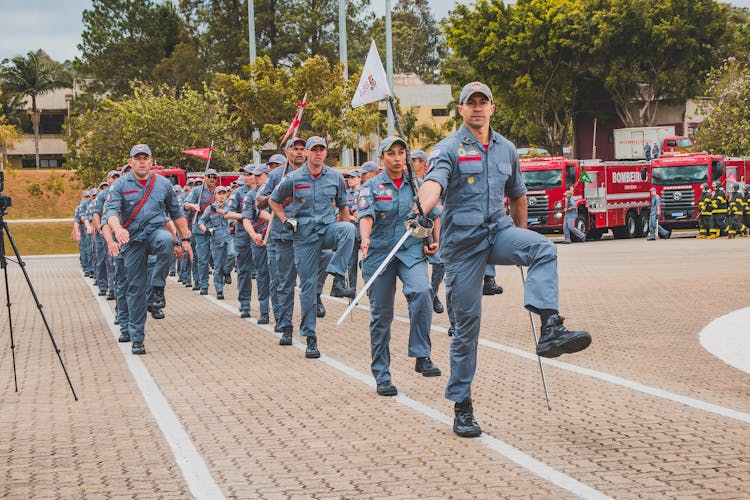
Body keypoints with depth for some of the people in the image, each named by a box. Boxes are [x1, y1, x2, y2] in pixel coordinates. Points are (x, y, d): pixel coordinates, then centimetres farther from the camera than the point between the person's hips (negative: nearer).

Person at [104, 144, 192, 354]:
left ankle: (158, 286, -16)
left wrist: (185, 239, 8)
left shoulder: (163, 184, 6)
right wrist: (117, 229, -33)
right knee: (135, 288, 0)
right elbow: (111, 211, -13)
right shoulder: (121, 185, 1)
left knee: (166, 240, -38)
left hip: (156, 231, 0)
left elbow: (177, 213, 13)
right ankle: (137, 339, 8)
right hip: (133, 239, 0)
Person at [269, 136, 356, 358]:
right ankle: (310, 337, 7)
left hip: (328, 228, 1)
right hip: (304, 234, -1)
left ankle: (338, 280, -31)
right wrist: (285, 221, 0)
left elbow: (343, 205, 16)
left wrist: (343, 233, 10)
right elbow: (274, 201, 13)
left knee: (348, 229, -35)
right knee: (308, 285, -1)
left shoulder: (336, 177, 4)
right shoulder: (293, 178, 0)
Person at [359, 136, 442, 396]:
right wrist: (365, 239, -34)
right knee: (381, 315, 3)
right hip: (379, 254, -1)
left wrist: (436, 241, 6)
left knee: (421, 292, -29)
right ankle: (381, 376, 13)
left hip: (412, 251, 1)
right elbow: (366, 216, -15)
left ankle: (422, 356, -21)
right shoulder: (371, 187, 2)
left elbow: (434, 214, 21)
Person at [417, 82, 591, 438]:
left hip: (498, 232, 4)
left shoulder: (506, 149, 13)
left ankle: (550, 330, -40)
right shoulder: (449, 148, -5)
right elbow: (434, 181, -26)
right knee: (467, 323, -1)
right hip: (462, 241, -4)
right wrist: (422, 210, -47)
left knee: (544, 249, -28)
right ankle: (462, 406, 8)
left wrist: (521, 234, 28)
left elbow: (517, 194, 27)